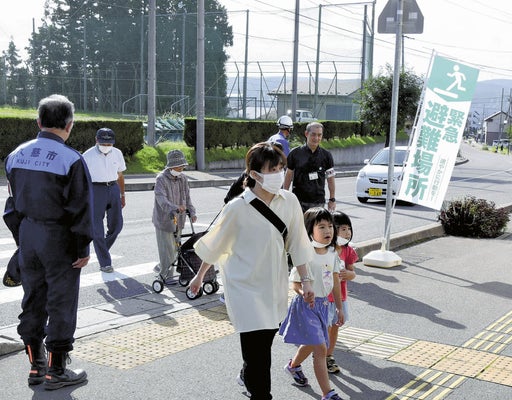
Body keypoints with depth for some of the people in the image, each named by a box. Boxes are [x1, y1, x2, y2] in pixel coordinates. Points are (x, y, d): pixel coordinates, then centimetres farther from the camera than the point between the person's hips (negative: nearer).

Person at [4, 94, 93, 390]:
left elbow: (16, 199, 12)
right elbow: (80, 207, -15)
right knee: (61, 304, 4)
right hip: (59, 237, -6)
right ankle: (56, 372, 12)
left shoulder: (16, 155, 5)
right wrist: (83, 247, -9)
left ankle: (36, 366, 26)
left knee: (33, 301, 16)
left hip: (28, 233, 6)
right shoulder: (71, 159, -16)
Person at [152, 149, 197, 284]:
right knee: (167, 248, -3)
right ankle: (166, 275, 12)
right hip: (164, 219, -7)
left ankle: (161, 268, 34)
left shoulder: (183, 179, 6)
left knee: (175, 247, 14)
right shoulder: (161, 179, -16)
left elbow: (187, 197, 13)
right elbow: (161, 199, -30)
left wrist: (192, 212, -2)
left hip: (178, 220, 7)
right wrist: (175, 208, -46)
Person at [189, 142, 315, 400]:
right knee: (257, 348, -7)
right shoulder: (237, 208, -16)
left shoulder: (289, 201, -6)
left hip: (275, 287, 5)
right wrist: (199, 277, 8)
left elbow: (297, 243, 5)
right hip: (246, 288, -4)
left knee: (266, 339, 18)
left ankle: (247, 376, 49)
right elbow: (214, 246, -3)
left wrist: (304, 280, 6)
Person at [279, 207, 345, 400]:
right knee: (321, 349, -13)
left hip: (323, 304, 8)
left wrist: (339, 308, 15)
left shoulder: (333, 254, 1)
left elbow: (335, 282, 11)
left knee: (310, 344, 25)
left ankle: (293, 366, 54)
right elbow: (295, 283, -14)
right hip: (306, 305, -7)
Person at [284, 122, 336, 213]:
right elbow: (289, 175, 7)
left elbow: (330, 179, 9)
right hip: (298, 201, -1)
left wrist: (332, 199, 7)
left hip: (318, 202, 1)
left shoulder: (326, 155, 4)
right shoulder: (295, 153, 0)